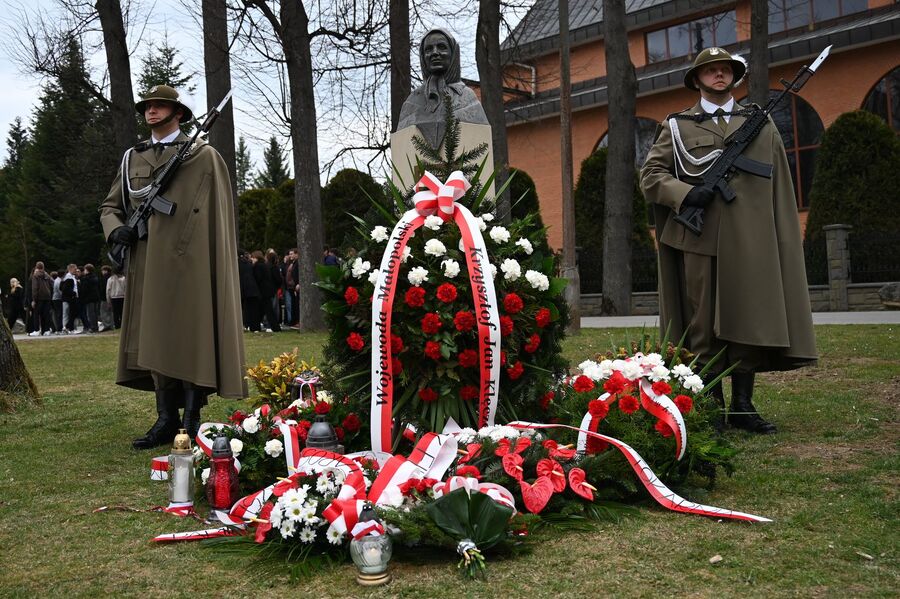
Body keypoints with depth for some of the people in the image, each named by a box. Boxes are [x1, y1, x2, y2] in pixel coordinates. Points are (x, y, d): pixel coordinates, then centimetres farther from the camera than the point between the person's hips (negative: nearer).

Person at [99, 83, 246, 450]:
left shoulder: (203, 156, 4)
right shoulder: (132, 158, 18)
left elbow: (219, 216, 0)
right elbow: (109, 206, 22)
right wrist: (115, 229, 0)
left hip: (187, 264, -5)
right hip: (146, 266, 5)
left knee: (190, 340, -3)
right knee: (153, 341, 6)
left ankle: (192, 423, 5)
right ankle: (166, 421, 14)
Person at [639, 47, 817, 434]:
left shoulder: (761, 123, 18)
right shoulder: (677, 126, 12)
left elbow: (778, 188, 14)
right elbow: (650, 174, 6)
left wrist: (782, 239, 7)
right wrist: (686, 193, -12)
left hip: (750, 241, 2)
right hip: (700, 239, -2)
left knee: (749, 322, 2)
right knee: (703, 326, 1)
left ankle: (742, 405, 13)